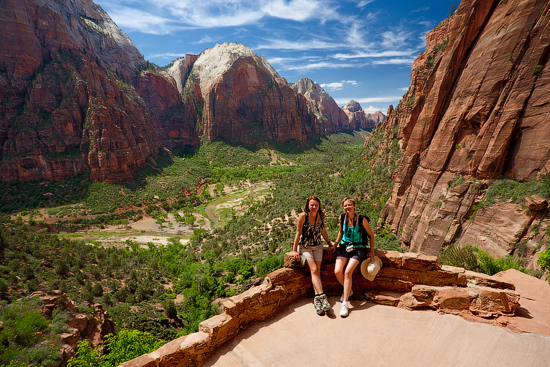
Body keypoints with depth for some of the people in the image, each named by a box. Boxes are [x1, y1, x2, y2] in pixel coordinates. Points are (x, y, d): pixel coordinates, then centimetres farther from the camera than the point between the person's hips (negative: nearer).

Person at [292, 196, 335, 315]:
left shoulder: (321, 215, -2)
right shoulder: (303, 216, -16)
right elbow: (298, 233, -11)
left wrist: (330, 244, 18)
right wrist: (295, 250, -9)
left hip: (317, 246, 4)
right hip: (304, 247, -4)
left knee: (317, 271, -8)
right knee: (314, 270, -18)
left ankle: (317, 299, -8)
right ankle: (322, 296, -23)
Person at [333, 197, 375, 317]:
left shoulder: (362, 220, -12)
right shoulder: (342, 218, -1)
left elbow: (371, 235, 1)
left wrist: (372, 251, 2)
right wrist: (336, 243, 11)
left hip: (357, 249, -3)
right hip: (344, 247, 4)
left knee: (348, 272, -23)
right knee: (337, 271, -13)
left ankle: (345, 302, -9)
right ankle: (348, 290, 19)